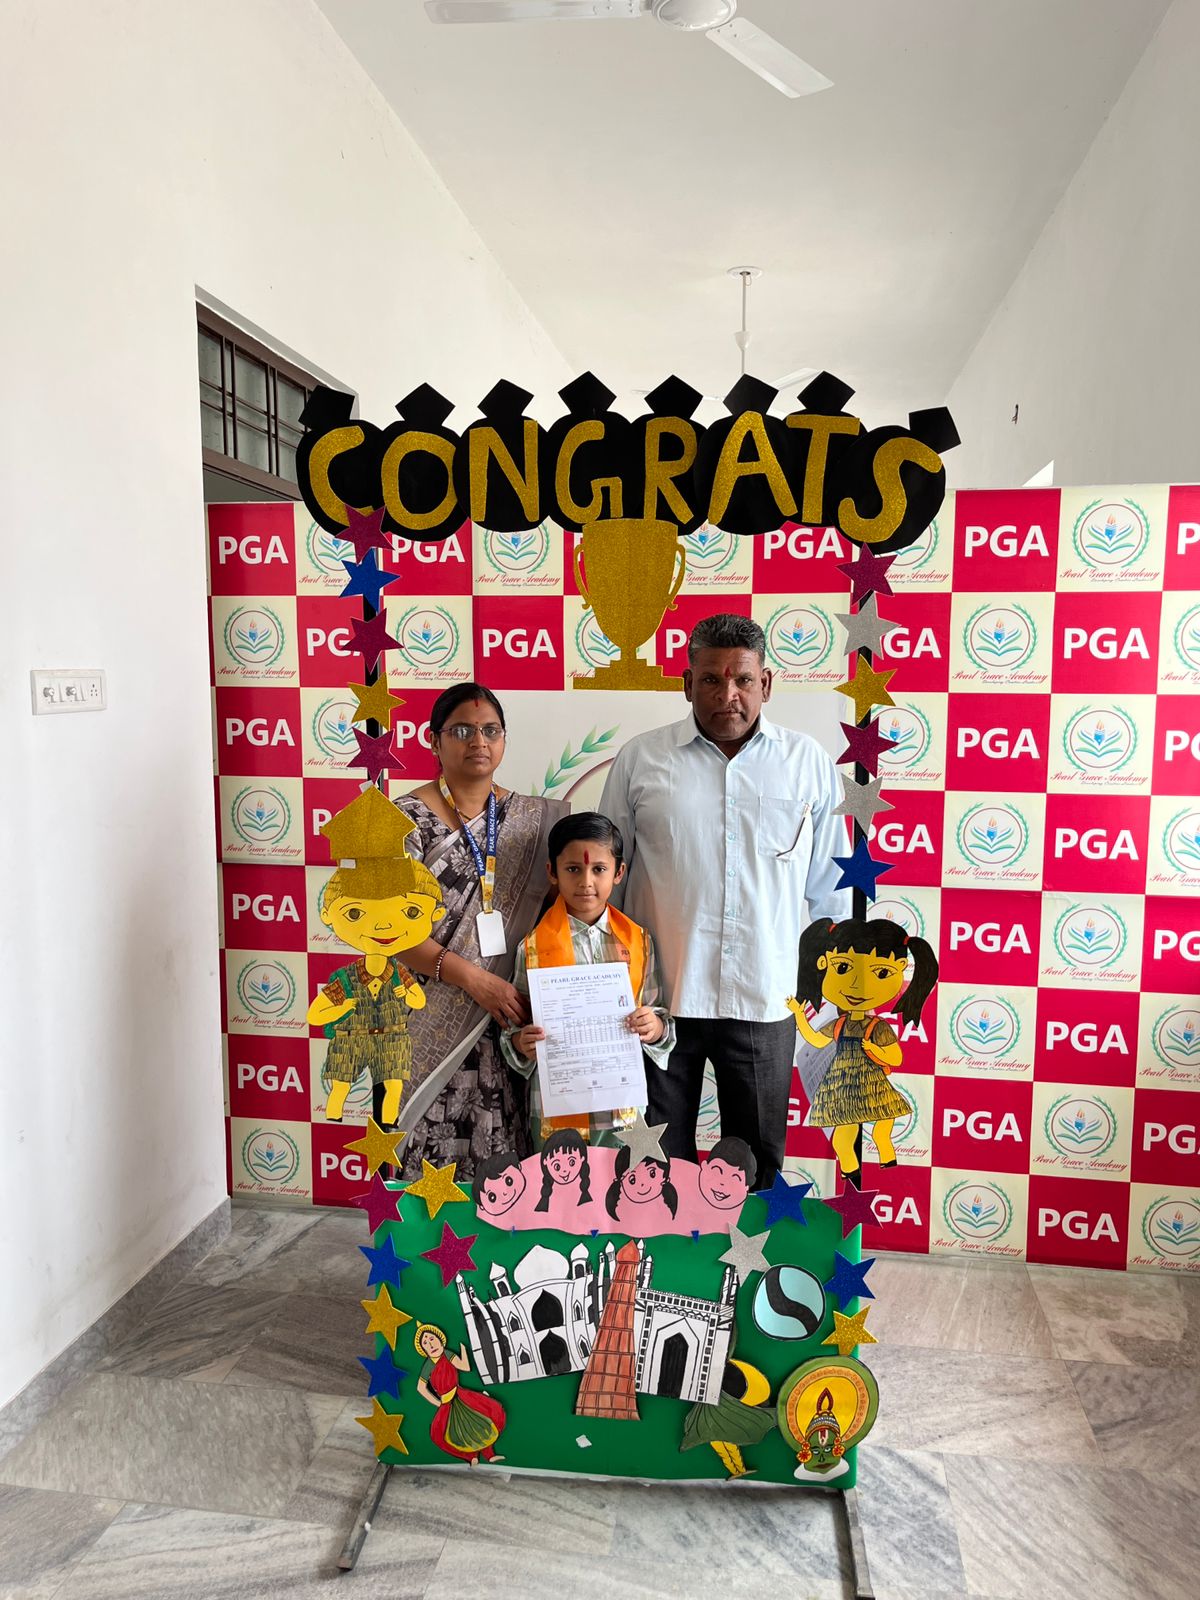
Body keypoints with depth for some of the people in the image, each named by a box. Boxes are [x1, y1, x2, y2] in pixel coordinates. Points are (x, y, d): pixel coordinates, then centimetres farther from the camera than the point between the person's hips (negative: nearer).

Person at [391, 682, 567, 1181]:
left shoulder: (533, 818, 8)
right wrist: (474, 977, -18)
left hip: (510, 1021, 3)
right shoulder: (408, 819, -5)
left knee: (503, 1165, 8)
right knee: (431, 1167, 3)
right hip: (432, 1026, -3)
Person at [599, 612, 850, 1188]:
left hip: (764, 997, 1)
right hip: (657, 995, 0)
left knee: (758, 1161, 15)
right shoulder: (640, 759, 0)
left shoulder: (808, 762, 2)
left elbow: (830, 885, 8)